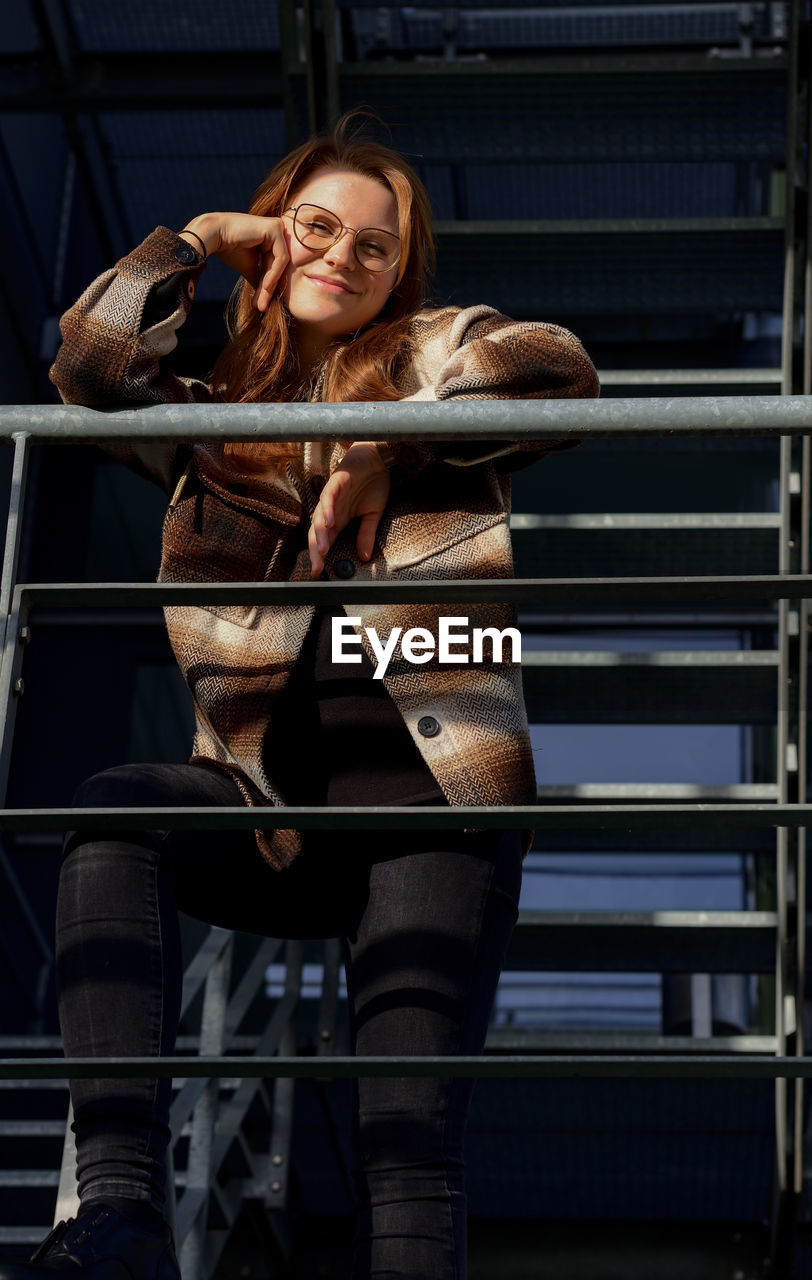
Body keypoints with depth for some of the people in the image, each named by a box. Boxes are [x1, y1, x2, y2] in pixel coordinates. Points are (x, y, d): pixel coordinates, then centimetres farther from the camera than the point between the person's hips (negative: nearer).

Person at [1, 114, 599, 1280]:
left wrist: (380, 453, -7)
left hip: (431, 783, -2)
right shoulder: (219, 418, 25)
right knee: (113, 811, -31)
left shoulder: (435, 355, 18)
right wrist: (197, 238, 17)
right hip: (271, 799, 2)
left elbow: (557, 371, -3)